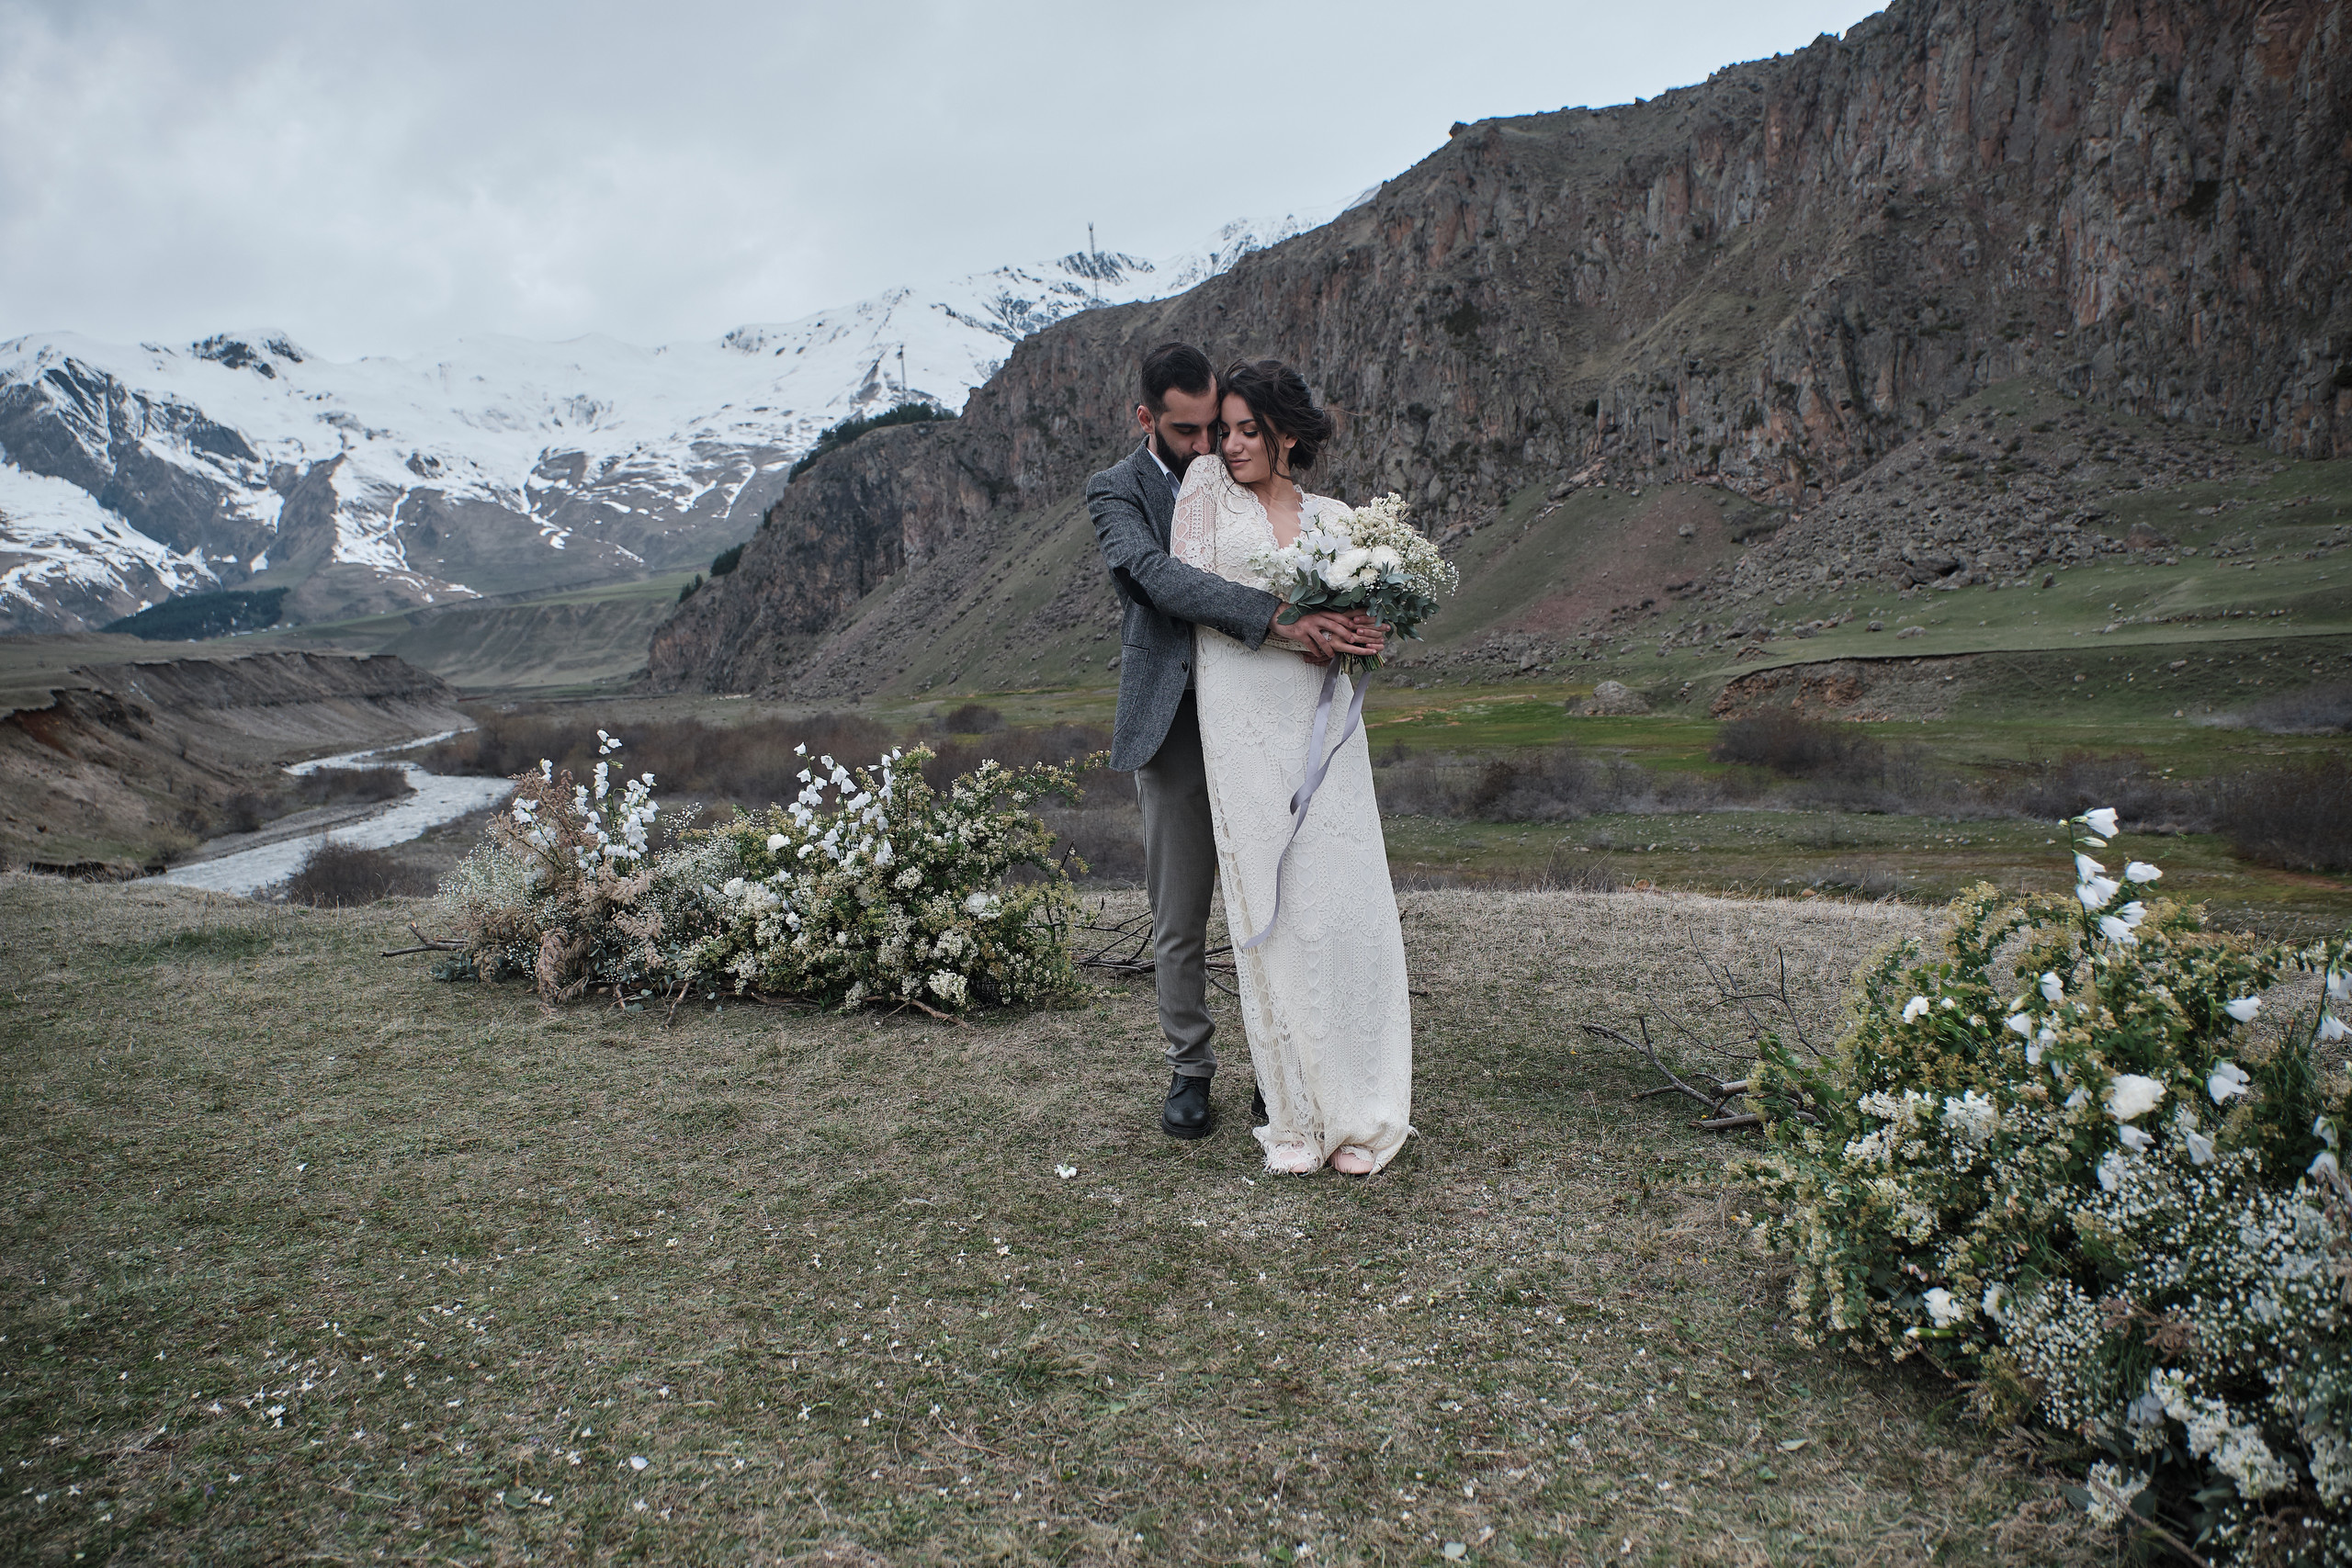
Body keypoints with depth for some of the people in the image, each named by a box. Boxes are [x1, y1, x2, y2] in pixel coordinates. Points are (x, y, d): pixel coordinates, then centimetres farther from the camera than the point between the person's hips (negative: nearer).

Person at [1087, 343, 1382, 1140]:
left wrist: (1339, 620, -15)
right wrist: (1276, 616, -32)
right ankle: (1190, 1069, 22)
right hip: (1176, 729, -2)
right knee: (1179, 918, 6)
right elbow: (1161, 578, -20)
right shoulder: (1116, 492, -1)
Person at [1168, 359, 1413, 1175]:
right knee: (1266, 904, -4)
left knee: (1343, 900, -4)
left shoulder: (1330, 513, 16)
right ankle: (1294, 1114, 3)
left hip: (1320, 712, 2)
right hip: (1242, 717, -2)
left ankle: (1359, 1110, 6)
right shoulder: (1208, 485, 10)